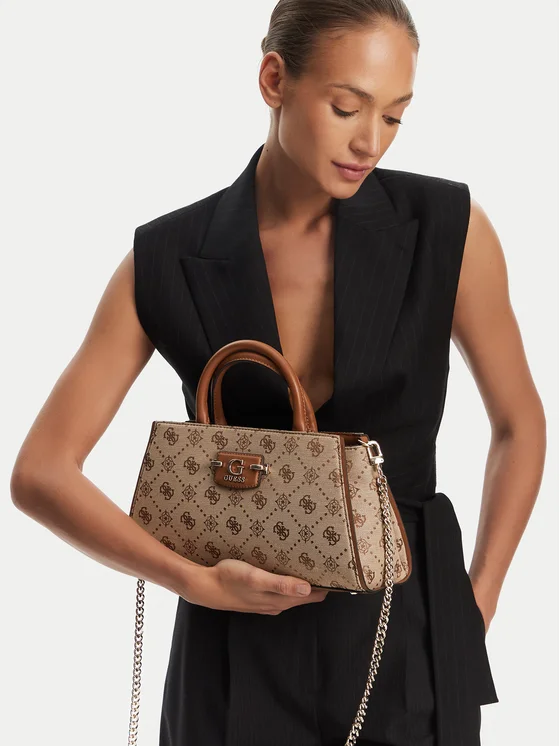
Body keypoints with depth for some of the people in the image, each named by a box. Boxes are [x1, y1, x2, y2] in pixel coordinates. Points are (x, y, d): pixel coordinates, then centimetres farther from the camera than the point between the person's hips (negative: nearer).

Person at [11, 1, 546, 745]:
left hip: (409, 643, 0)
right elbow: (40, 473, -6)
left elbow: (520, 424, 5)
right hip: (241, 658, 0)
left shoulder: (447, 227, -8)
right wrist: (195, 580, -17)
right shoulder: (167, 262, -8)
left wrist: (474, 613, 1)